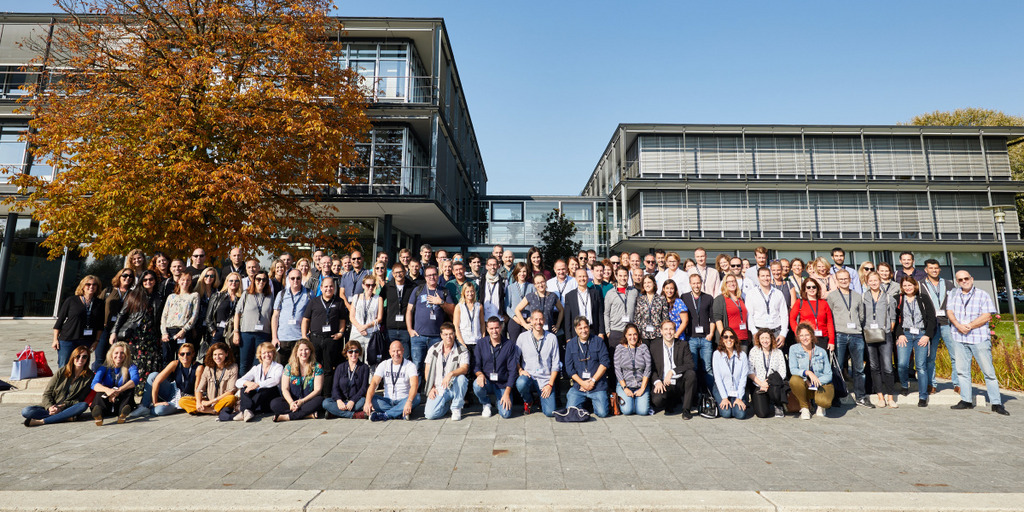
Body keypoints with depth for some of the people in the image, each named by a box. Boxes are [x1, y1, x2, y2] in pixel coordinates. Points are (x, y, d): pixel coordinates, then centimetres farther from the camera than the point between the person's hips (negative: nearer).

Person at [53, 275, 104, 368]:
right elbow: (60, 320, 3)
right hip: (67, 340, -2)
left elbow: (100, 326, 10)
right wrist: (55, 339, 0)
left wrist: (97, 341, 4)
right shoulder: (71, 300, 0)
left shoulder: (99, 304, 7)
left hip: (87, 342, 2)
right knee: (63, 367, 0)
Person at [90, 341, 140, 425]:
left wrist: (118, 390, -37)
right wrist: (107, 390, -35)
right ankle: (98, 411, -54)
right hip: (106, 407, 1)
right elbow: (94, 384, -13)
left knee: (130, 387, -25)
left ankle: (123, 411, -49)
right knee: (100, 391, -24)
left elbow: (135, 380, -20)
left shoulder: (131, 367, 2)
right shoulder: (104, 368, 5)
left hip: (121, 402, -1)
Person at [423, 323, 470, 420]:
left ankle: (456, 408, -11)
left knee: (461, 378, -36)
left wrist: (451, 374, -35)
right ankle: (447, 403, 15)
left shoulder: (462, 350, -4)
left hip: (454, 387, -2)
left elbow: (464, 368, -18)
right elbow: (428, 371, 9)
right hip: (438, 389, 2)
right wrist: (431, 388, -2)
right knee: (429, 415, -19)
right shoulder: (433, 349, 5)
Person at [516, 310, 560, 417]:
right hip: (528, 376, 0)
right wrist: (520, 370, -10)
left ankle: (541, 397, 22)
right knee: (521, 383, -36)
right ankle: (528, 401, 1)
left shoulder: (552, 338, 1)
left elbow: (555, 364, 2)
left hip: (545, 379, 0)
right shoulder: (522, 337, 1)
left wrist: (550, 384, -5)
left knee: (550, 412, -14)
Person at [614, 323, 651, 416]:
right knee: (627, 410, -18)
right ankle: (622, 398, 14)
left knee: (643, 411, -16)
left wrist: (642, 388, -9)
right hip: (624, 384, -1)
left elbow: (648, 368, -2)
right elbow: (617, 370, -3)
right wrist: (625, 388, -11)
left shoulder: (644, 347, 3)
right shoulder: (620, 348, 1)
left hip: (641, 385, 1)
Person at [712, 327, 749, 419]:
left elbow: (743, 377, -2)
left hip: (737, 391, 2)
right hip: (721, 390, -2)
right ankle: (721, 404, 13)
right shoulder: (717, 354, -5)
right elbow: (717, 377, -7)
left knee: (741, 414, -18)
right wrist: (724, 398, -13)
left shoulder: (742, 355, 0)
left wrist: (739, 398, -10)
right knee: (726, 413, -20)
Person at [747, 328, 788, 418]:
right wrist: (761, 383, -13)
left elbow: (782, 373, -2)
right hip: (758, 386, -1)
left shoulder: (778, 352, 5)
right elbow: (750, 371, -1)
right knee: (762, 414, -20)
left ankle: (778, 406, 1)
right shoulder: (754, 351, 2)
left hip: (773, 386, 1)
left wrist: (768, 383, -13)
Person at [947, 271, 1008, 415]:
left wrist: (969, 326, -14)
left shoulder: (982, 295, 3)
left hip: (980, 338, -3)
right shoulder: (953, 294, 11)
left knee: (988, 371, -1)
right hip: (959, 339, 3)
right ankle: (966, 401, 13)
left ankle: (996, 403, 6)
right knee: (962, 370, 5)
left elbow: (987, 316, -5)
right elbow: (950, 312, 3)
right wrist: (958, 325, -14)